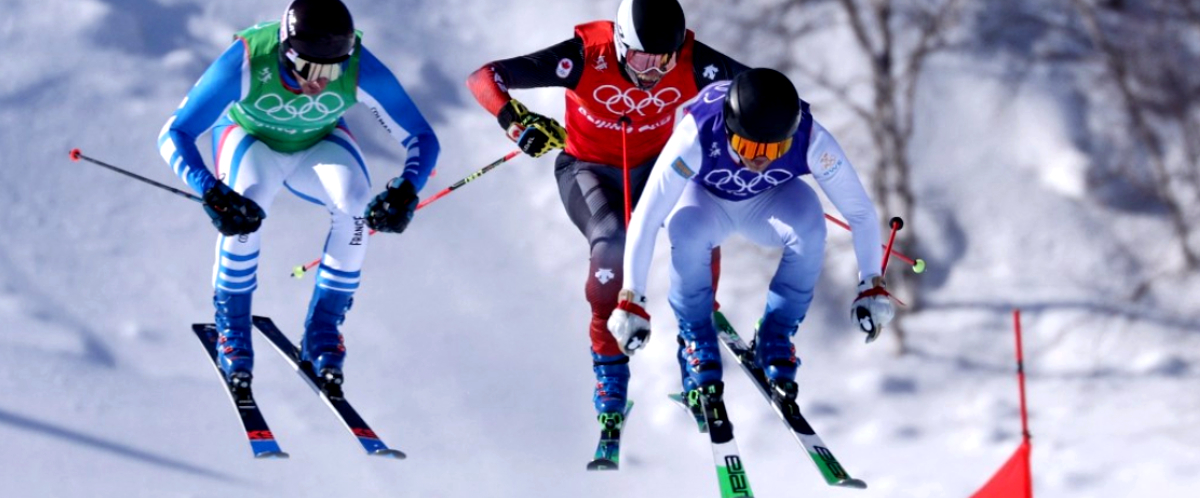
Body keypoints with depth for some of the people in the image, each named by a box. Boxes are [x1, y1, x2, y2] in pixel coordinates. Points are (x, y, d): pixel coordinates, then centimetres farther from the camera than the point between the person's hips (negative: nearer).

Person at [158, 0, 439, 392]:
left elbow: (421, 138, -23)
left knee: (355, 201, -29)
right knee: (247, 203, -33)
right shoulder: (246, 63, -38)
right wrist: (210, 192, -49)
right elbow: (174, 134, -32)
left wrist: (406, 192, -43)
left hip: (318, 145, 2)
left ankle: (323, 330, -10)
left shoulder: (362, 71, -33)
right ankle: (231, 327, -10)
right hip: (249, 137, -1)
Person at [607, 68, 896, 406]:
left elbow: (861, 213, -21)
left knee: (809, 228, -32)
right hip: (703, 200, -1)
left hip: (768, 202, 1)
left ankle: (776, 339, -9)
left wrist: (873, 286, -23)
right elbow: (645, 219, -35)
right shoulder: (697, 137, -38)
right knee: (687, 233, -36)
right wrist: (631, 300, -35)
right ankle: (696, 341, -10)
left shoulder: (812, 142, -33)